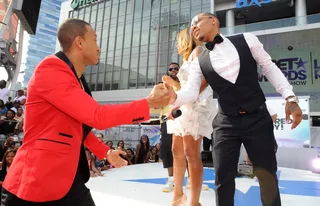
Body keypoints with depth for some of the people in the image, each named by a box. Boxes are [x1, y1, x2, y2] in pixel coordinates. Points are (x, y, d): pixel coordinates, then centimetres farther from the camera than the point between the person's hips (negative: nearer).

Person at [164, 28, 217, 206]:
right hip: (186, 106, 10)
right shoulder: (187, 59, 28)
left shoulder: (198, 51, 2)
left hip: (197, 105, -9)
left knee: (191, 153, -12)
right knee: (177, 150, 9)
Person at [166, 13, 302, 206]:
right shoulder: (199, 62, 3)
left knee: (268, 176, 9)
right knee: (223, 177, 5)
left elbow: (270, 68, 6)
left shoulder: (247, 39, 1)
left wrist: (290, 97, -3)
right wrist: (175, 97, -30)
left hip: (258, 118, 0)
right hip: (226, 123, 1)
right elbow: (192, 91, -8)